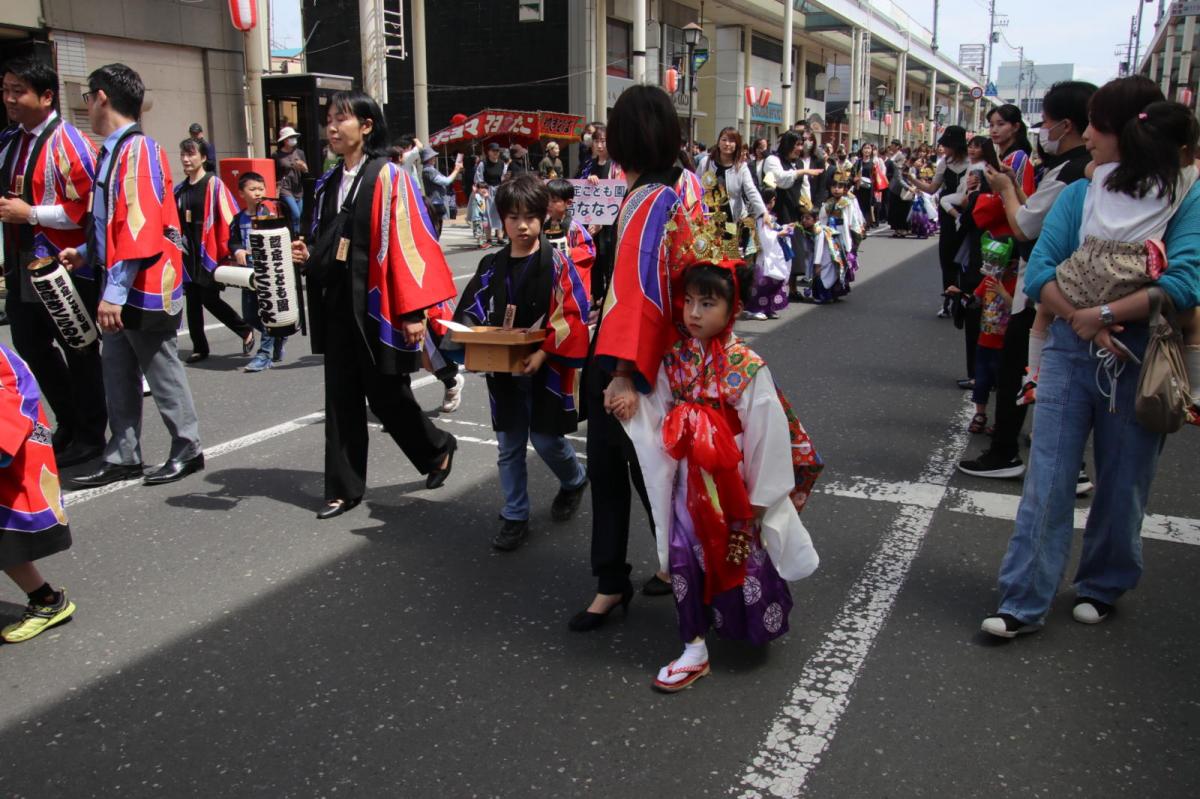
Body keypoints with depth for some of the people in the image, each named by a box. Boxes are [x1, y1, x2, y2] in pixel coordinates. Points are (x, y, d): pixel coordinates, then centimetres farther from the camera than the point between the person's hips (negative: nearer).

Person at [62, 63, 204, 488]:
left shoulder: (137, 150, -16)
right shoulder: (113, 150, 13)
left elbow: (139, 226, -23)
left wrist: (115, 291, -24)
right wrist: (86, 252, 13)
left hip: (143, 289, -10)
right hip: (119, 290, 10)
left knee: (162, 370, 3)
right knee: (118, 373, 14)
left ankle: (187, 450, 17)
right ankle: (123, 457, 23)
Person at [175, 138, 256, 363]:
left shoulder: (213, 184, -7)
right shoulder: (178, 189, 11)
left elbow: (229, 218, -12)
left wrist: (230, 250, -16)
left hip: (210, 253, -6)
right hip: (188, 255, 6)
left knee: (209, 299, -8)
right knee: (193, 301, 8)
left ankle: (246, 331, 13)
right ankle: (199, 347, 18)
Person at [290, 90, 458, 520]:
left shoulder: (388, 177, -9)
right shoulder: (329, 183, 12)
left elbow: (406, 244, -14)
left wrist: (412, 310, -19)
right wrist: (308, 256, -1)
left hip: (376, 307, -6)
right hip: (337, 306, 6)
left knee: (386, 396, 4)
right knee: (341, 398, 8)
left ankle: (437, 448, 31)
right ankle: (343, 488, 17)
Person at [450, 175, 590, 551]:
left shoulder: (556, 262, -8)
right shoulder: (492, 266, 5)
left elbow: (573, 316, -14)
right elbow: (470, 314, 9)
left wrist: (543, 354, -23)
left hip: (546, 369, -4)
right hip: (503, 371, 4)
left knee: (546, 439, 3)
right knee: (509, 447, 9)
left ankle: (574, 481, 35)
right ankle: (515, 517, 23)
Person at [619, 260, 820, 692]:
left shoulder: (749, 369, -17)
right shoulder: (673, 361, -4)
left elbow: (768, 434, -14)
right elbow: (656, 420, 1)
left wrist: (758, 499, -11)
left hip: (734, 486, -3)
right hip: (689, 484, 3)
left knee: (744, 559, 12)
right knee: (687, 558, 4)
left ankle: (753, 624, 40)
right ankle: (695, 649, 18)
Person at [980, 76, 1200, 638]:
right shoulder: (1078, 194, 5)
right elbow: (1039, 272, -3)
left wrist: (1100, 314, -20)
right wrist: (1082, 320, -17)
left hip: (1139, 359, -2)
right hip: (1070, 350, 2)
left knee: (1122, 485, 11)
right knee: (1047, 480, 1)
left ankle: (1102, 587, 32)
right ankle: (1024, 602, 7)